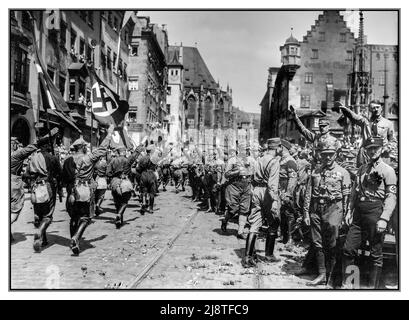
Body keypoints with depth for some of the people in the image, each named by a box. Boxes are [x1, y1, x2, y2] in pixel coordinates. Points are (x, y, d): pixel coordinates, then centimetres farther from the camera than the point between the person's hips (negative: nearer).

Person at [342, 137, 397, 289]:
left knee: (376, 254, 5)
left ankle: (373, 287, 16)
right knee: (348, 249, 5)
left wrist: (384, 219, -19)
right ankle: (345, 284, 17)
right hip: (358, 215, 6)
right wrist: (350, 211, 12)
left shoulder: (387, 171, -5)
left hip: (375, 215, -6)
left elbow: (391, 197, -11)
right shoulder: (361, 169, 14)